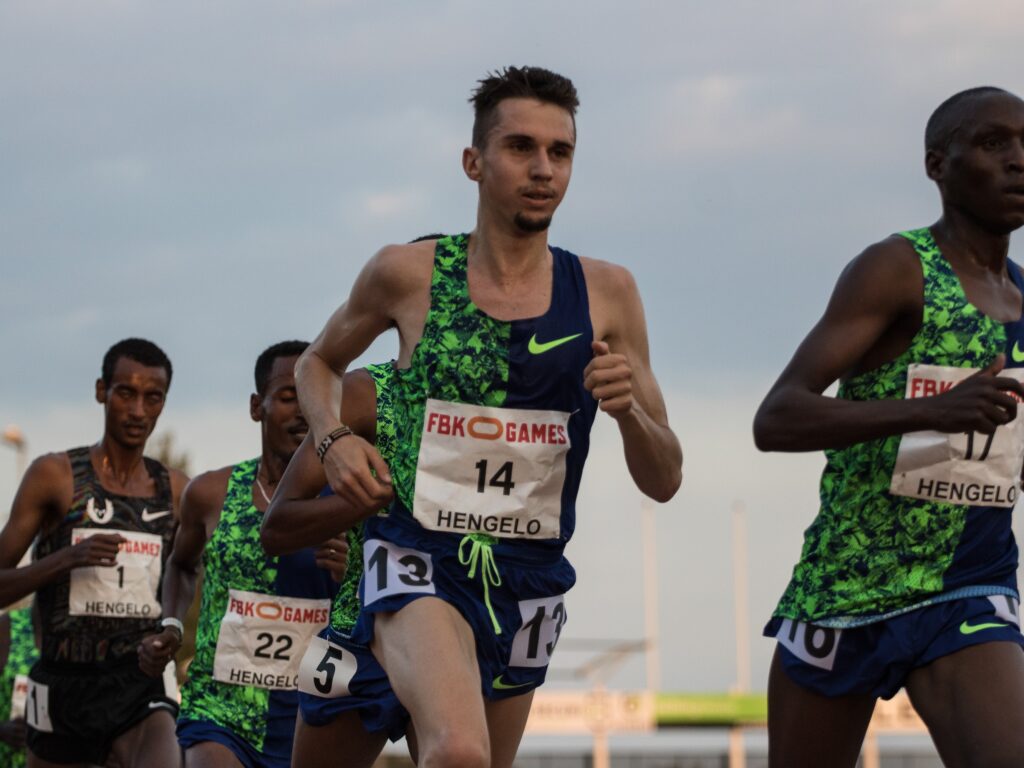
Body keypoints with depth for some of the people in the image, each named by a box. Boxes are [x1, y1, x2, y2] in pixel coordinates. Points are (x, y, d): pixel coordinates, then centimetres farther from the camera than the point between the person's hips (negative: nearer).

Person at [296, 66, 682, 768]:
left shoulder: (605, 294, 1)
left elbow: (664, 481, 4)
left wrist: (629, 411, -17)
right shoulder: (408, 275, -3)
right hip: (419, 561, -4)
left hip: (530, 579, 4)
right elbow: (320, 362, 18)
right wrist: (334, 440, -2)